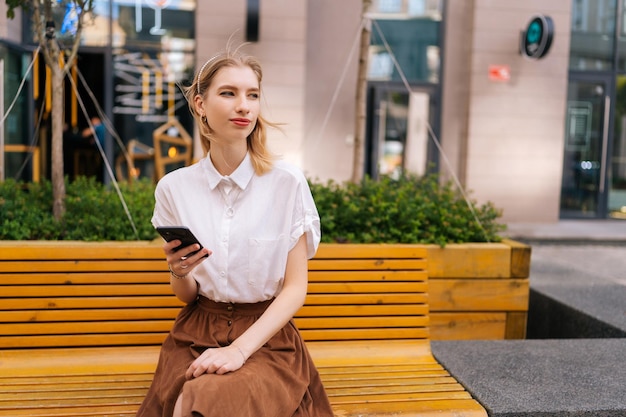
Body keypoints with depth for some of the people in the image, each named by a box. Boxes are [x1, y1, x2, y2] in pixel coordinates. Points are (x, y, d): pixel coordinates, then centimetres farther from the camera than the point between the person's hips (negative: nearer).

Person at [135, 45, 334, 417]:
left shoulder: (288, 182, -8)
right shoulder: (174, 187, -1)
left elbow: (296, 287, -7)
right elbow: (187, 295, 7)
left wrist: (240, 348, -19)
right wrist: (179, 272, -16)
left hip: (267, 335, -2)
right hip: (196, 336, 2)